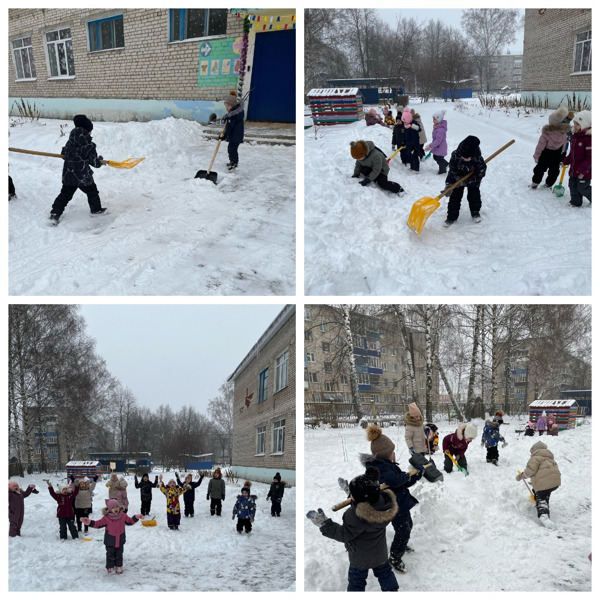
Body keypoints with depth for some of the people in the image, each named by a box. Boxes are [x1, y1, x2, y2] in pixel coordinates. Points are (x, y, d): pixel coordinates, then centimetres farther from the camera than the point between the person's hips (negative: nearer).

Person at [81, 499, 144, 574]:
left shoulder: (123, 516, -7)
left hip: (120, 541, 2)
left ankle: (119, 567, 31)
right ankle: (110, 568, 26)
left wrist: (136, 518, -6)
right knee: (110, 555, 9)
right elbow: (98, 524, -11)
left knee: (119, 555, 15)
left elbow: (130, 521, 7)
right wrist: (90, 522, -25)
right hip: (110, 541, -2)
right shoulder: (106, 518, -15)